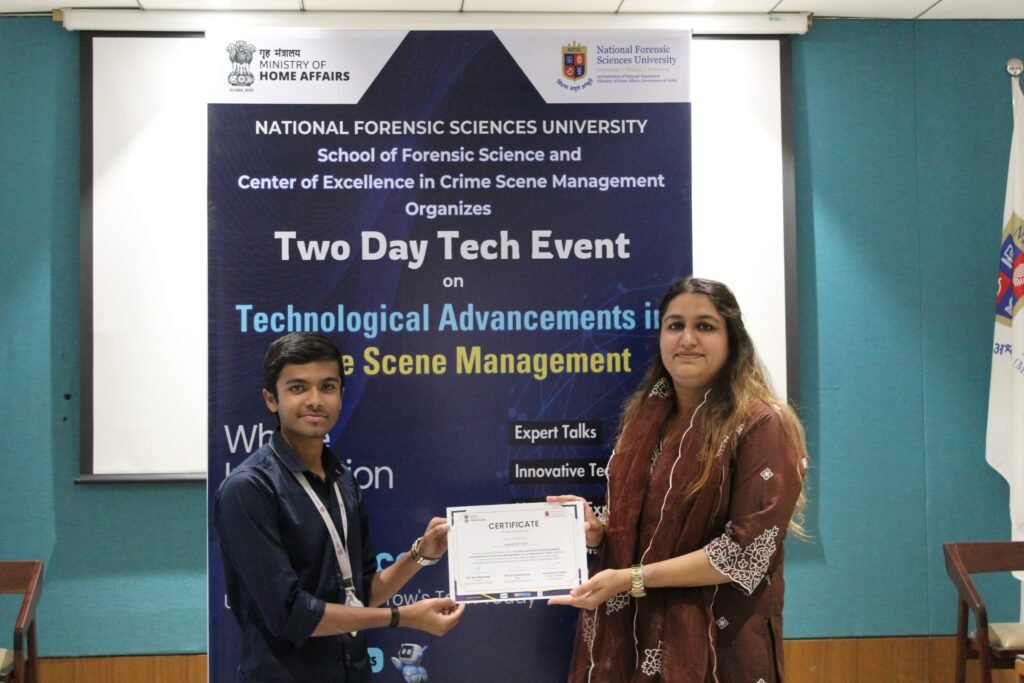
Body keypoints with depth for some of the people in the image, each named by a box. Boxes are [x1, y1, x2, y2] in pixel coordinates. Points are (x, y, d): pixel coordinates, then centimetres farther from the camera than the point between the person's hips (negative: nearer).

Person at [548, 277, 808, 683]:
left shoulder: (761, 426, -12)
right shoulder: (644, 417, 7)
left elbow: (748, 551, -18)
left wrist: (631, 578, -20)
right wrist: (597, 529, -5)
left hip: (713, 644, -6)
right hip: (628, 632, 6)